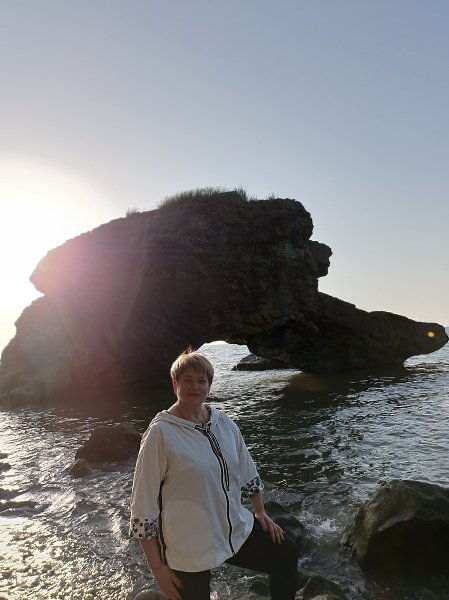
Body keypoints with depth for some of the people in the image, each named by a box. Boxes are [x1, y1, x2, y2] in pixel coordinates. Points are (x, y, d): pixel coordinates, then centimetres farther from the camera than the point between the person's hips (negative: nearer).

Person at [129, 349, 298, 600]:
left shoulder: (223, 422, -2)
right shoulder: (160, 433, -18)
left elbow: (247, 471, 13)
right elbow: (144, 503, -14)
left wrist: (261, 512, 14)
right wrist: (157, 567, -11)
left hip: (236, 529, 5)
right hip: (187, 548, -5)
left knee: (287, 553, 6)